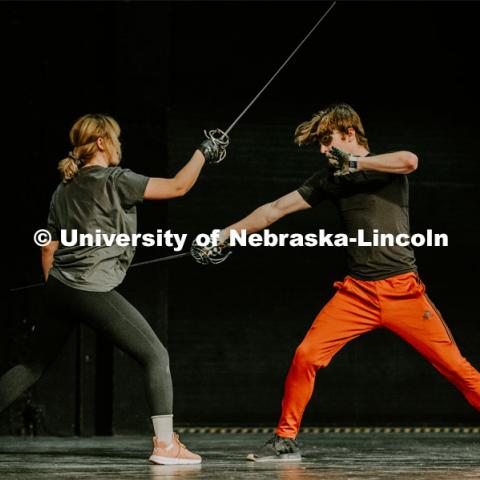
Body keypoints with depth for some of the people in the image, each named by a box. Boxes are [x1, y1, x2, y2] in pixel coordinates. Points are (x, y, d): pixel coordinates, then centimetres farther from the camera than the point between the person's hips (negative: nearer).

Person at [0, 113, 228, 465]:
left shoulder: (64, 189, 14)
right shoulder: (115, 180, -8)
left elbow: (49, 249, 17)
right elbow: (178, 187, -8)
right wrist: (203, 152, 5)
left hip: (59, 289, 8)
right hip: (93, 292, -8)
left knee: (34, 367, 18)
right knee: (156, 357, 0)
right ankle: (165, 445, -7)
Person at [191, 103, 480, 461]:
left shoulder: (387, 164, -1)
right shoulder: (329, 179, 12)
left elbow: (410, 160, -27)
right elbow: (275, 209, 14)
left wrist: (356, 163, -23)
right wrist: (224, 236, 13)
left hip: (403, 290, -4)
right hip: (357, 292, 4)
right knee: (307, 355, -8)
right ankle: (286, 440, 6)